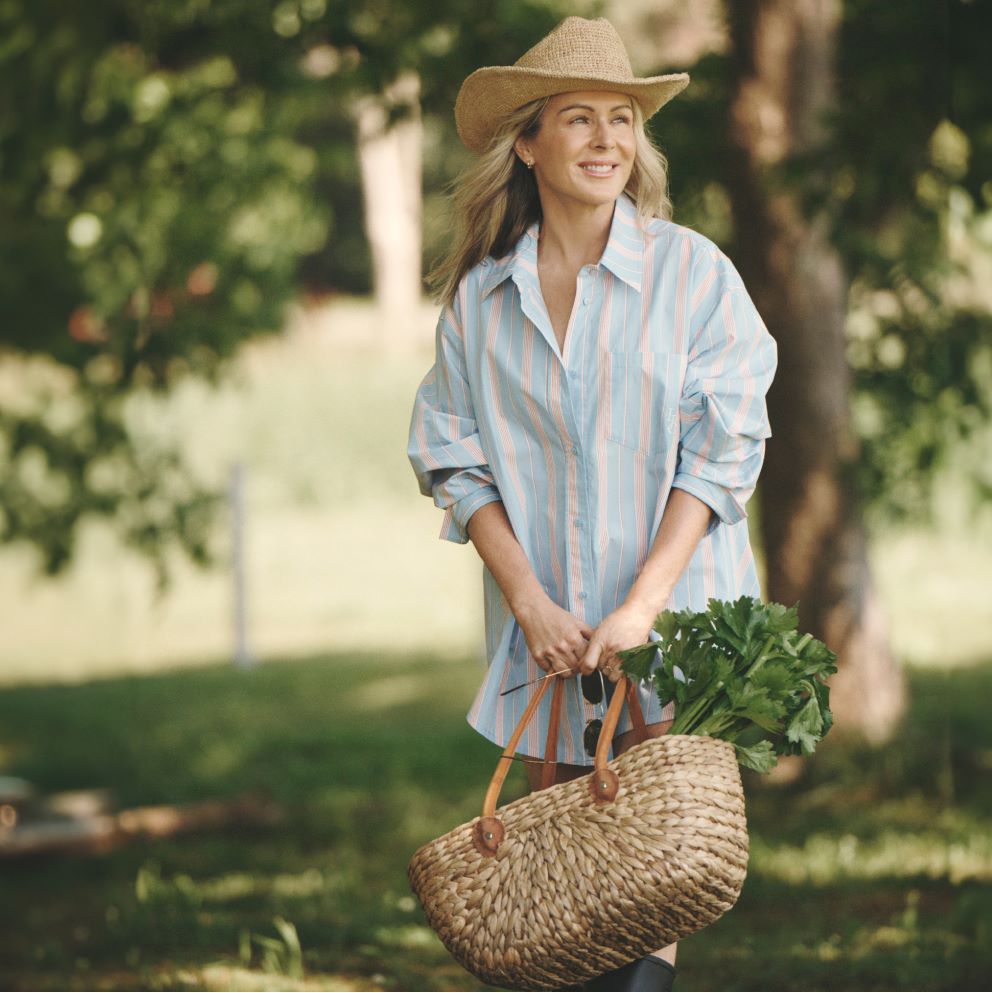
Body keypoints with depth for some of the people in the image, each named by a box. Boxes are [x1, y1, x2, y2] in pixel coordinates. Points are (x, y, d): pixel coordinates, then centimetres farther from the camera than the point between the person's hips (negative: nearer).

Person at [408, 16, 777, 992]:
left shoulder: (693, 272, -3)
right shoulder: (478, 296, 5)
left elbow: (719, 455, -6)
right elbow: (455, 462, 5)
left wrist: (642, 603, -15)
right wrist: (532, 602, -7)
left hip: (672, 617, -2)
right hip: (543, 624, 2)